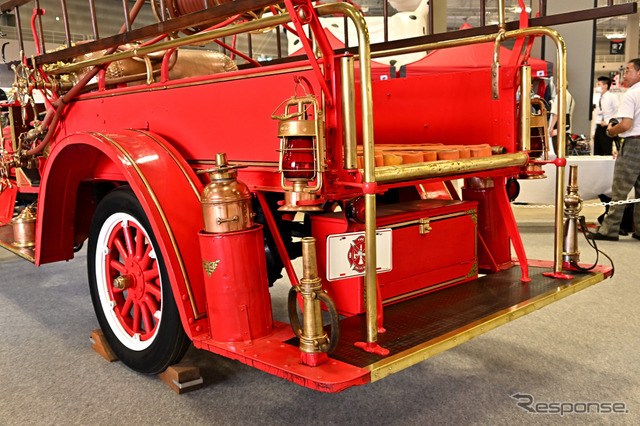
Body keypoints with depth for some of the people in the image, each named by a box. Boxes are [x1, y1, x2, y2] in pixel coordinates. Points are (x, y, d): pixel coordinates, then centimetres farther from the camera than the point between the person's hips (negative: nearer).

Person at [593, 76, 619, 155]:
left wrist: (608, 121, -17)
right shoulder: (600, 99, 17)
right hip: (599, 127, 8)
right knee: (597, 153, 7)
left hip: (606, 128, -8)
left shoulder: (612, 97, -6)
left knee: (607, 152, -8)